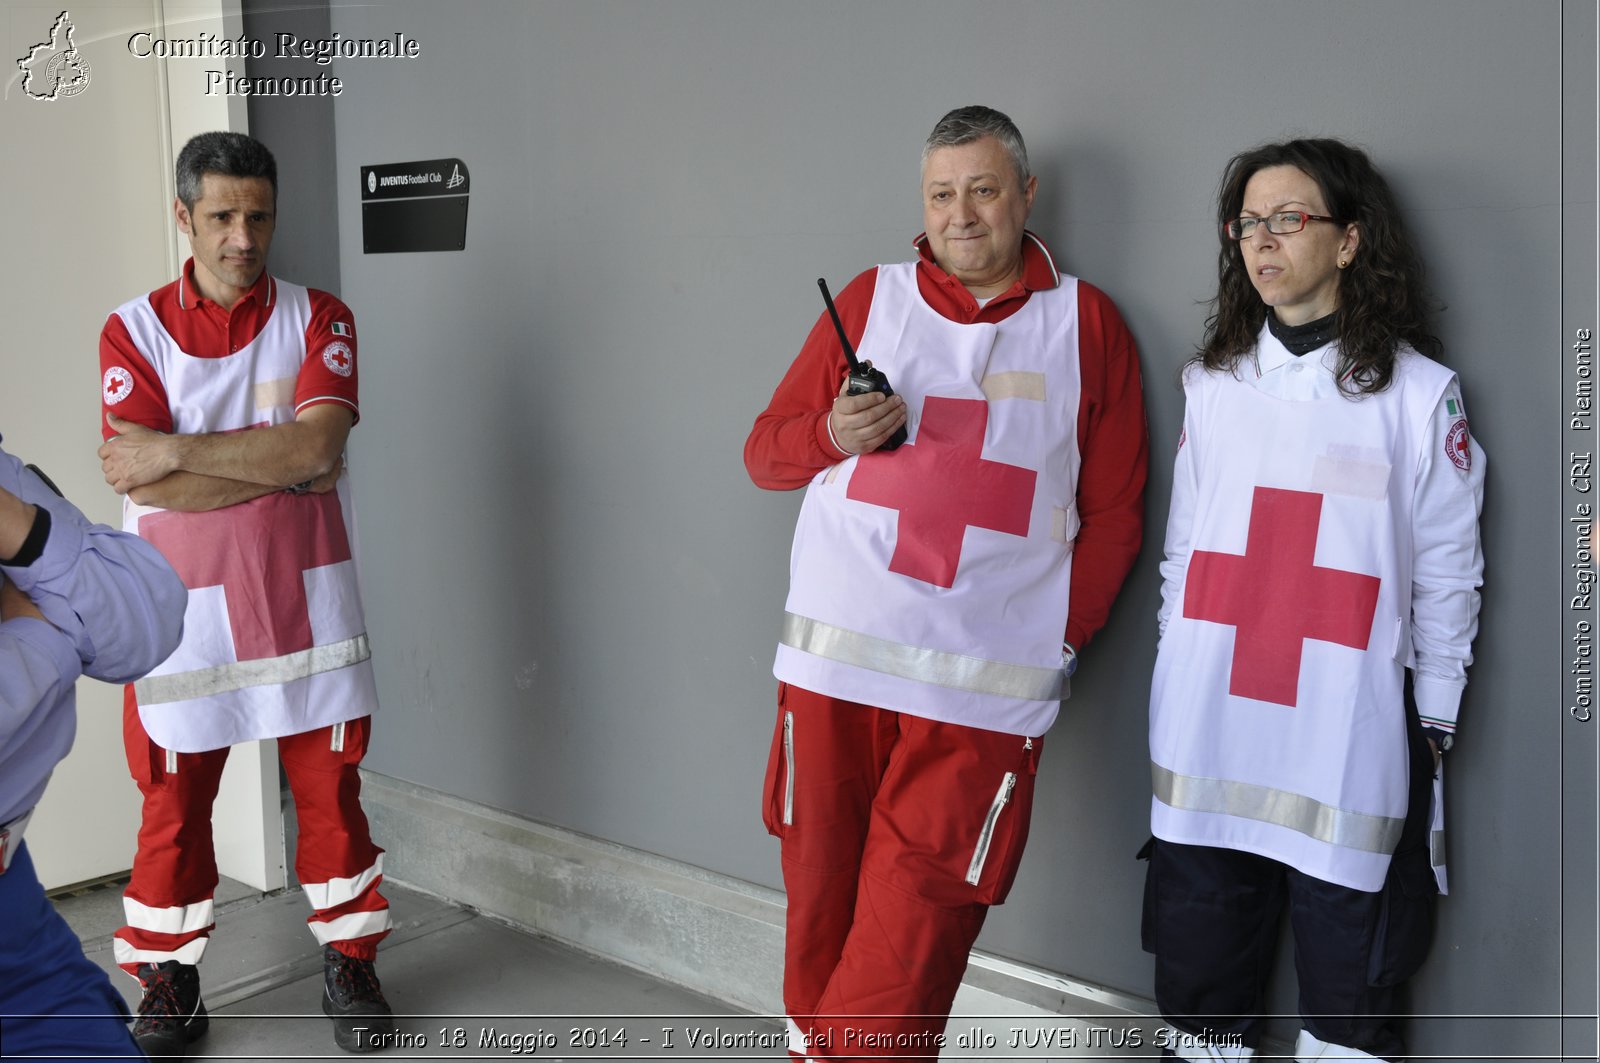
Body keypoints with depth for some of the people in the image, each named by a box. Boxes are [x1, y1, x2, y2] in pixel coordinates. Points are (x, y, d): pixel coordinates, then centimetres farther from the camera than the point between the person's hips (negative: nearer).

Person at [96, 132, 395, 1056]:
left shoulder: (319, 318, 1)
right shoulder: (135, 331, 0)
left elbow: (316, 445, -15)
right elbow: (146, 483, -12)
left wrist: (180, 450, -15)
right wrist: (281, 465, -14)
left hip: (306, 599, 0)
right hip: (186, 606, 0)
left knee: (330, 786, 8)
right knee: (175, 798, 8)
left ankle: (350, 962, 24)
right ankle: (169, 982, 25)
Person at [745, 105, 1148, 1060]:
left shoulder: (1088, 324, 10)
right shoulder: (872, 300, 12)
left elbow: (1113, 514, 10)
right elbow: (765, 451, 15)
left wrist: (1058, 638, 0)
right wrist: (833, 434, -6)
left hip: (985, 686, -1)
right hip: (834, 661, 2)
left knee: (904, 953, -4)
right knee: (821, 906, 9)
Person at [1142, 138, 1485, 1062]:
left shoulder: (1420, 392, -1)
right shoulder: (1213, 381, 10)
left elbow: (1447, 573, 1)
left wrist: (1433, 727, 0)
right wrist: (1176, 679, 11)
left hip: (1348, 738, -3)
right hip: (1209, 733, 3)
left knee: (1348, 986, 5)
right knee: (1204, 987, 13)